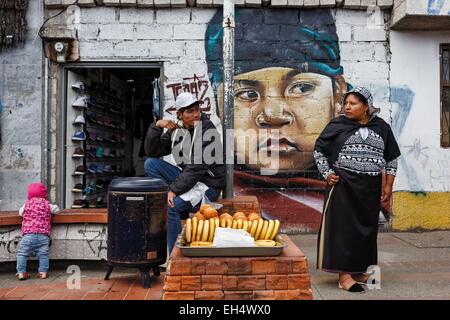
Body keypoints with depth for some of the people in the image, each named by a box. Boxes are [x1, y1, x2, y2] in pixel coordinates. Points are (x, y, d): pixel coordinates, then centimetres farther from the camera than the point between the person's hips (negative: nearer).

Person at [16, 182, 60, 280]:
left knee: (22, 253, 8)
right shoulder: (47, 204, 11)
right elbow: (56, 209, 26)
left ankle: (21, 272, 4)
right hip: (43, 234, 1)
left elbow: (20, 212, 25)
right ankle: (43, 272, 2)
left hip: (28, 234, -1)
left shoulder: (27, 203, 10)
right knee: (43, 254, 7)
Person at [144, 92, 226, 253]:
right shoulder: (176, 129, 5)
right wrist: (157, 126, -9)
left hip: (208, 184, -7)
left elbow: (197, 168, -21)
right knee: (150, 163, -6)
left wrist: (174, 190, -24)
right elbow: (151, 151, 5)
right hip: (187, 177, 7)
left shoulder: (207, 131, -15)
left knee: (170, 206, -27)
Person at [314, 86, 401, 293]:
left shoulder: (381, 127, 6)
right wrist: (327, 173, -3)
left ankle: (360, 270, 26)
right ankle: (344, 275, -1)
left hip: (370, 188, 3)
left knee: (367, 227, 10)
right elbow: (319, 149, 7)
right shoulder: (337, 125, -1)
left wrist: (388, 185, 8)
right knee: (343, 227, -5)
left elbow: (391, 157, 13)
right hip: (343, 185, -3)